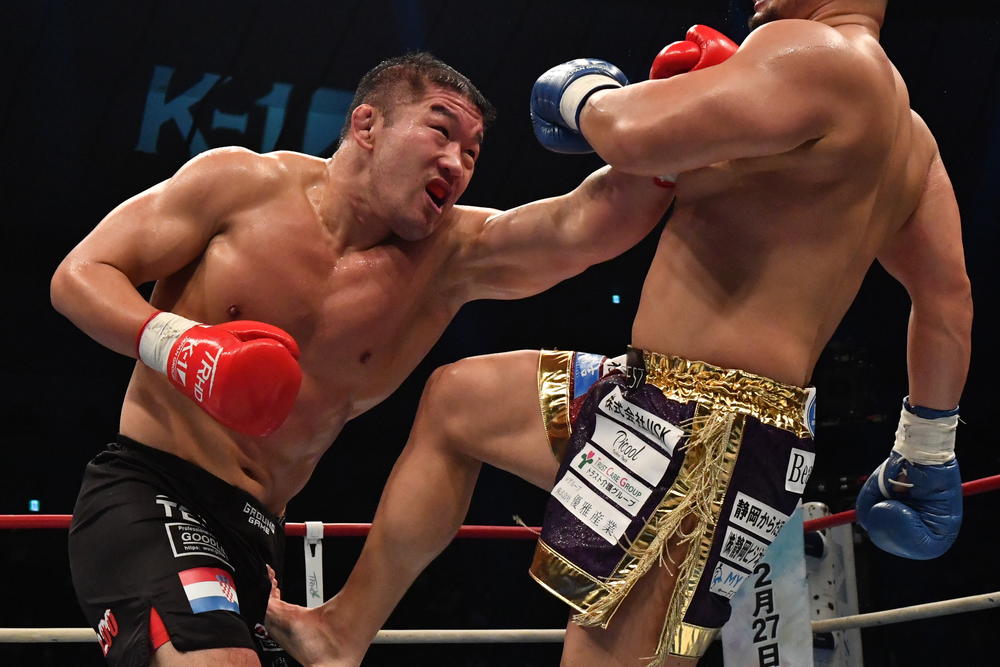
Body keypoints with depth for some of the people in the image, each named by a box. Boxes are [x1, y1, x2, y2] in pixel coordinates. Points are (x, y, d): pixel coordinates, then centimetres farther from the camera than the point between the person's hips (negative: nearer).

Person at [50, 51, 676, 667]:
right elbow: (79, 275, -3)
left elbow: (585, 225, -11)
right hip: (148, 496, -5)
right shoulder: (245, 184, -3)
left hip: (257, 538, 6)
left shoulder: (453, 257, 4)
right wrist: (175, 344, -20)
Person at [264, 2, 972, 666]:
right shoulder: (906, 132, 15)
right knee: (457, 398, 22)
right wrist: (928, 451, 25)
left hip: (702, 441, -11)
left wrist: (587, 93, -1)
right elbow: (949, 296, 18)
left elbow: (639, 134, -25)